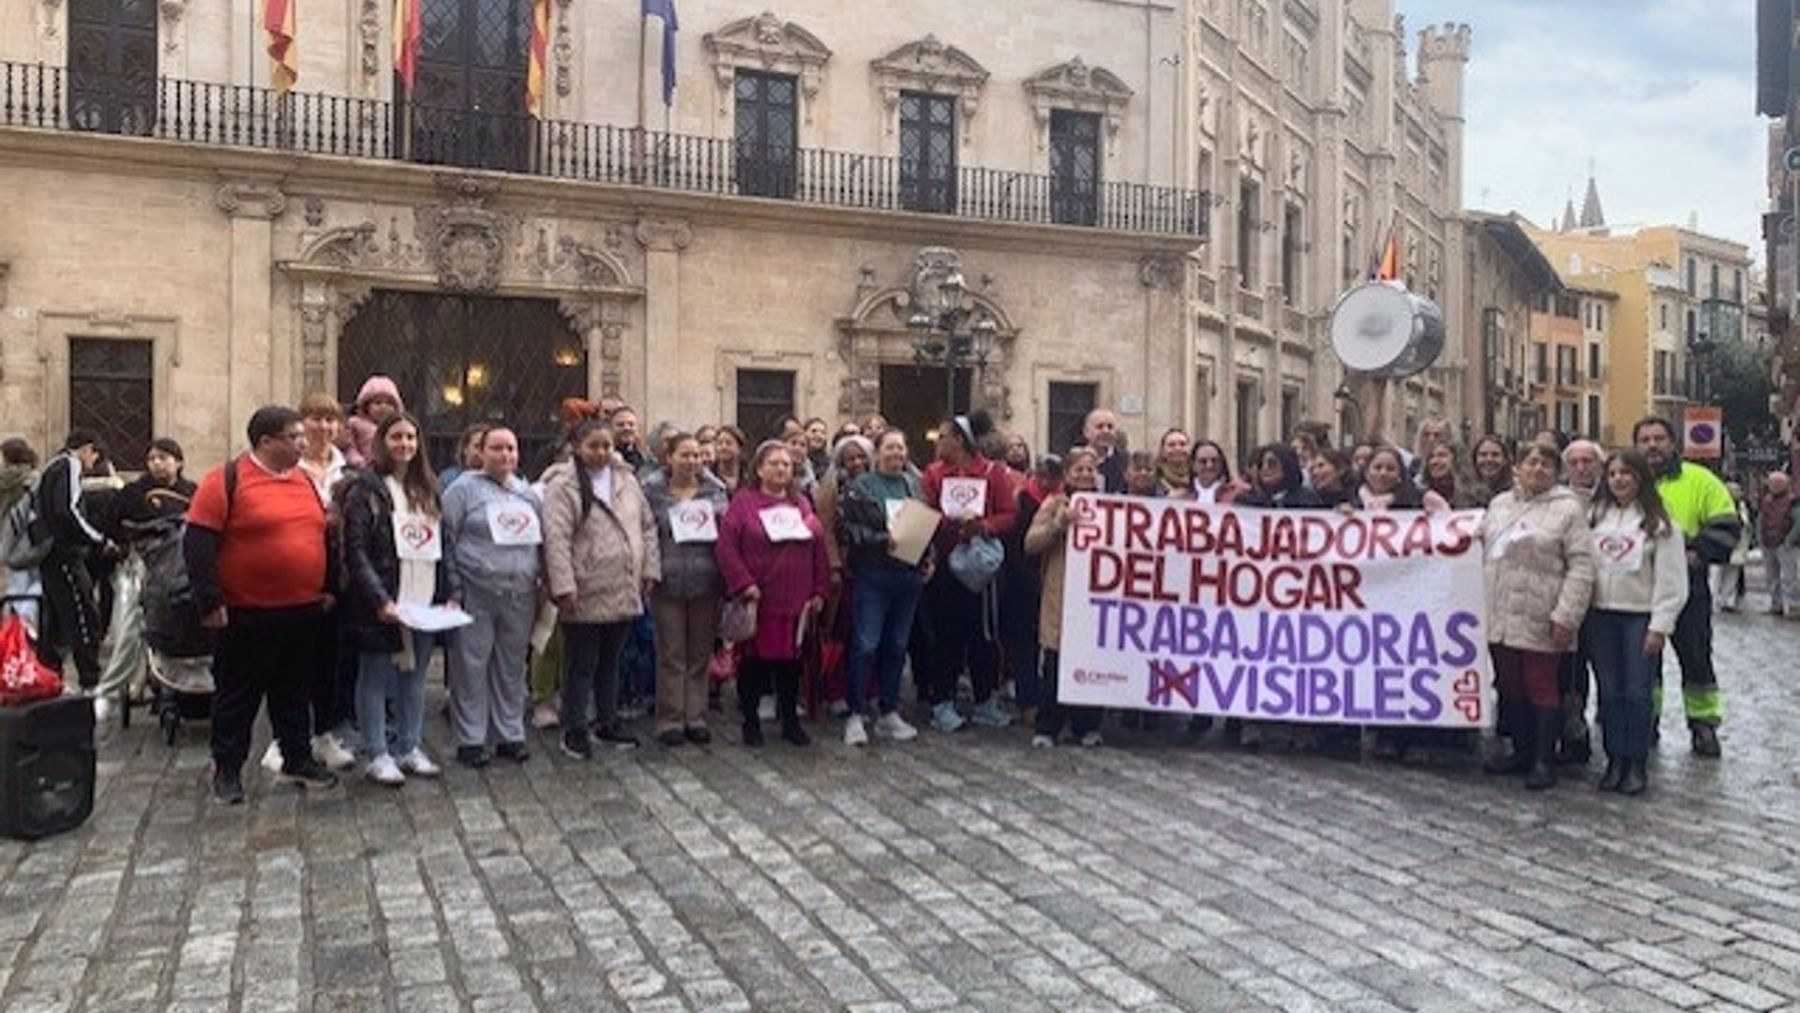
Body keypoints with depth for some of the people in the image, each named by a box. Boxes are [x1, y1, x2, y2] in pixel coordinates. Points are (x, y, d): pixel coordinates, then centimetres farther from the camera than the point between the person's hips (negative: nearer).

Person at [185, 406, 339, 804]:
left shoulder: (305, 480, 10)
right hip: (247, 616, -6)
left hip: (305, 612, 6)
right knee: (238, 696, 7)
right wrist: (210, 601, -17)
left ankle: (297, 760, 28)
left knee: (296, 693, 16)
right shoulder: (226, 480, -10)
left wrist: (329, 587, 16)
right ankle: (227, 770, 19)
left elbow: (321, 536, 19)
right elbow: (199, 542, -14)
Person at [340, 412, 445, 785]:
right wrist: (380, 600, -20)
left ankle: (410, 748, 22)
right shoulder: (366, 487, -6)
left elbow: (441, 546, 16)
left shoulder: (426, 489, 14)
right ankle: (377, 755, 13)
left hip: (424, 602, 6)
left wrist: (446, 596, 6)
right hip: (383, 606, -6)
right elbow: (355, 551, -12)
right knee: (376, 679, 4)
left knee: (414, 677, 12)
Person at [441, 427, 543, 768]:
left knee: (512, 667, 11)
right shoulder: (464, 489, -2)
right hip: (475, 595, -5)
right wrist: (453, 591, -10)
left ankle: (511, 734, 21)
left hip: (520, 596, 5)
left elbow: (541, 541, 20)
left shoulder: (528, 494, 14)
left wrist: (540, 587, 14)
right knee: (471, 668, 2)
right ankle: (470, 740, 11)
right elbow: (447, 542, -5)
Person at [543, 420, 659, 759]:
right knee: (582, 665, 3)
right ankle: (574, 732, 14)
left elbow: (647, 527, 15)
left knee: (610, 663, 17)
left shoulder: (627, 481, 11)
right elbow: (556, 540, -15)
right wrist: (563, 587, -21)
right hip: (586, 595, -5)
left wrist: (650, 569, 7)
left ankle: (608, 724, 28)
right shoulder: (563, 487, -8)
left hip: (625, 592, 6)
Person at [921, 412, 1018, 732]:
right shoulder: (933, 473, 6)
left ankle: (986, 702, 18)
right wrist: (950, 522, -21)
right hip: (943, 564, 0)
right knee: (946, 633, 4)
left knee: (983, 633, 5)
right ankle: (942, 703, 12)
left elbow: (1010, 514, -3)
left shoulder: (993, 472, 2)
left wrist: (984, 526, -20)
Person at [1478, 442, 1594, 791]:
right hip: (1500, 616, 6)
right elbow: (1481, 549, 19)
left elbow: (1581, 566, -10)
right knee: (1509, 686, 13)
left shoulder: (1568, 509, -5)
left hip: (1539, 620, -6)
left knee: (1542, 687, 1)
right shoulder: (1499, 504, 13)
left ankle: (1544, 760, 10)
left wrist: (1566, 616, -16)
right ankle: (1522, 751, 26)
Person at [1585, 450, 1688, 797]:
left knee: (1637, 693, 1)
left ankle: (1637, 764, 13)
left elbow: (1670, 580, -5)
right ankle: (1615, 759, 18)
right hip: (1600, 615, 3)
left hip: (1640, 616, -3)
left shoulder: (1659, 523, -3)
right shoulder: (1595, 516, 9)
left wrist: (1660, 626, -10)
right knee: (1609, 692, 9)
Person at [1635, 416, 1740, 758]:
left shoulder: (1699, 479, 0)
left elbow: (1725, 526, -1)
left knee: (1696, 656, 5)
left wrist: (1698, 552, -15)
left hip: (1687, 585, -1)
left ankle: (1704, 724, 19)